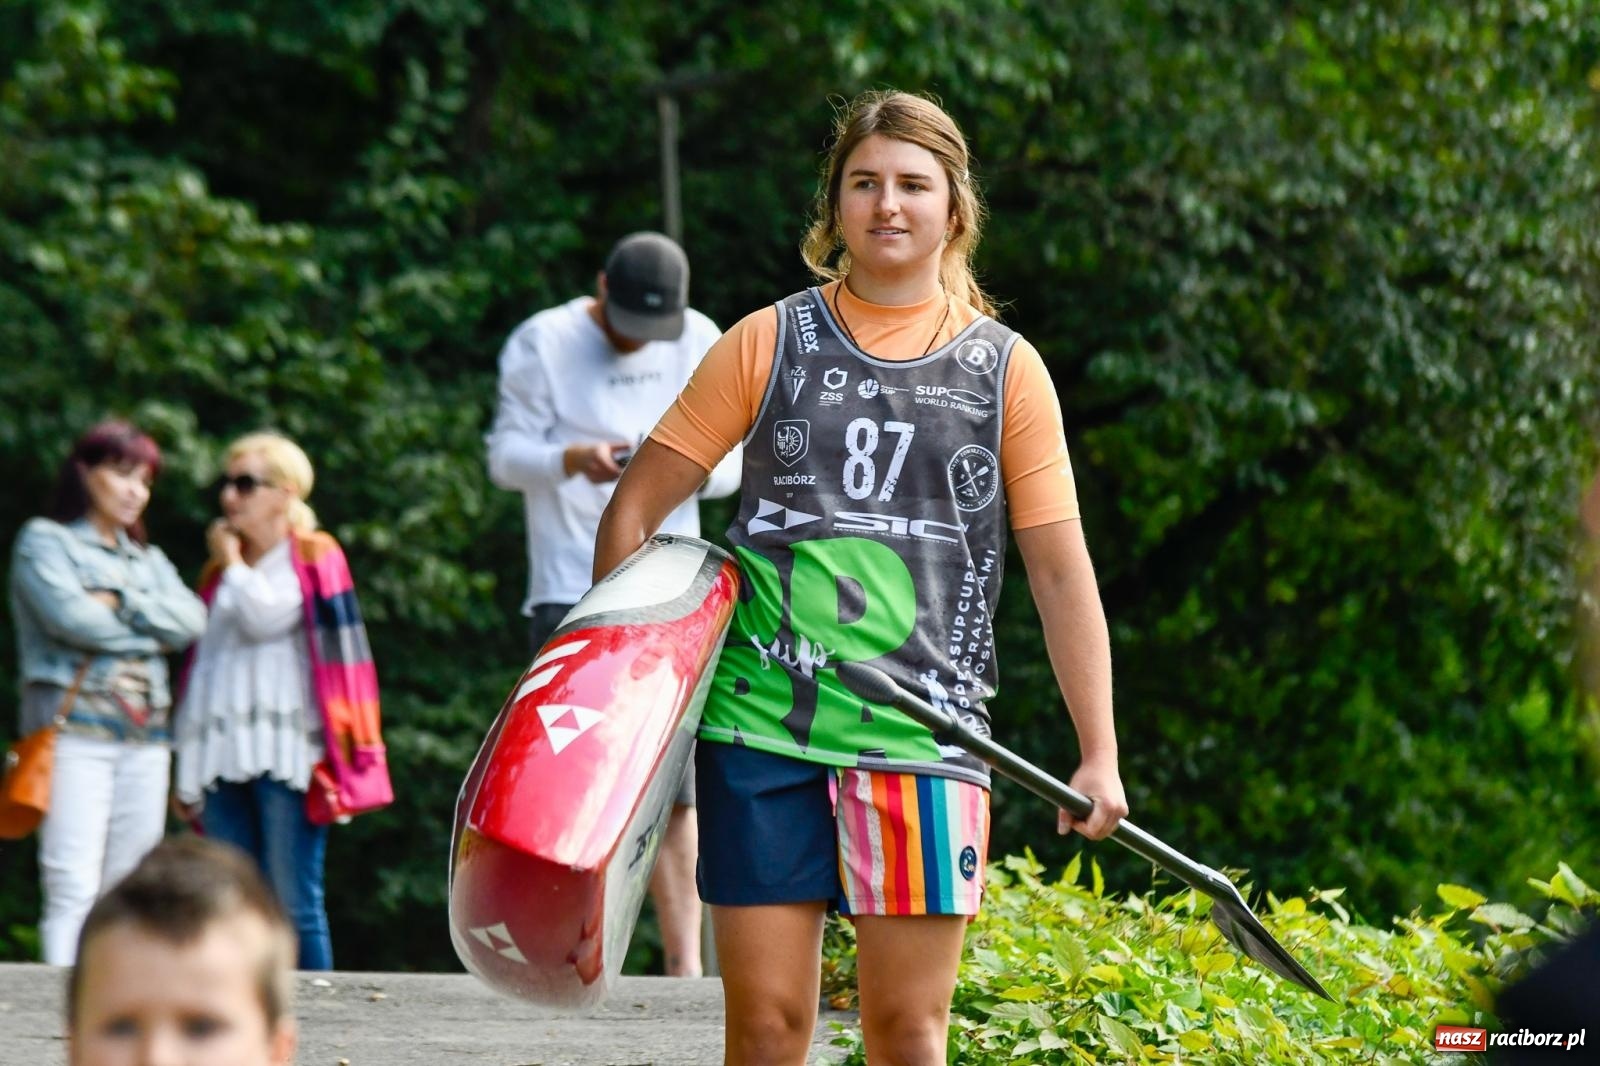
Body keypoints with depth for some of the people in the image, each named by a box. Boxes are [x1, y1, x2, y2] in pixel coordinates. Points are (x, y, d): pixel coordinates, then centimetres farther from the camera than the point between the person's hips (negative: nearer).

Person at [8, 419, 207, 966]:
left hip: (146, 735, 6)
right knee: (74, 886, -16)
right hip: (74, 727, -6)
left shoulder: (147, 560, 24)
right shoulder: (45, 541, 7)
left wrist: (122, 603, -6)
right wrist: (152, 629, 1)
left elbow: (191, 622, 6)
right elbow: (71, 617, -10)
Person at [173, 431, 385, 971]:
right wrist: (186, 771, 17)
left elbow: (265, 617, -15)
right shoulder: (220, 574, 23)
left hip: (285, 751, -6)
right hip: (224, 759, 6)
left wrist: (232, 565, 2)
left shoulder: (312, 561, 4)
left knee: (293, 901, -10)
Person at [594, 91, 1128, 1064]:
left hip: (921, 726, 0)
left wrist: (1100, 755, 1)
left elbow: (1063, 571, 7)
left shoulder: (1005, 369, 7)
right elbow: (636, 509, 10)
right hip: (762, 719, 0)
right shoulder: (769, 345, 7)